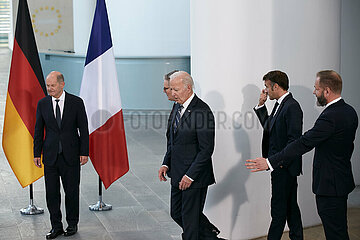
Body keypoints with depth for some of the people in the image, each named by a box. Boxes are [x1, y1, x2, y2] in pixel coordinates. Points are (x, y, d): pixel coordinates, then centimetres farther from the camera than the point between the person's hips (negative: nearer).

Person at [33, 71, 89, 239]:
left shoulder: (76, 102, -3)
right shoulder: (42, 104, 4)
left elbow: (83, 129, -1)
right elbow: (38, 130, 8)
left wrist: (84, 152, -5)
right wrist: (37, 153, 4)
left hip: (71, 156, -2)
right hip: (50, 156, 2)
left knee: (72, 192, 6)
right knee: (51, 193, 5)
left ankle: (72, 224, 22)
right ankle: (56, 226, 17)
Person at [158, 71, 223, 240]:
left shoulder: (202, 111, -18)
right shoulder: (178, 107, 8)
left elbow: (206, 149, -19)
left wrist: (190, 175, -20)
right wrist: (166, 164, 6)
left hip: (194, 176, -9)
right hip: (177, 175, 9)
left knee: (190, 218, 1)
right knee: (176, 214, 17)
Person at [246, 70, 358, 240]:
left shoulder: (330, 117, -24)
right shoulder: (349, 111, 7)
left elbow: (304, 143, -27)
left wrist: (270, 162, -26)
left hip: (329, 185, -10)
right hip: (343, 180, 10)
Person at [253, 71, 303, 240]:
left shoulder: (292, 107, -17)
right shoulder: (280, 105, 13)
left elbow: (294, 140, -22)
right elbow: (268, 126, 22)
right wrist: (261, 105, 12)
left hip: (284, 166, -10)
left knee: (279, 208, -4)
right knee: (290, 205, 19)